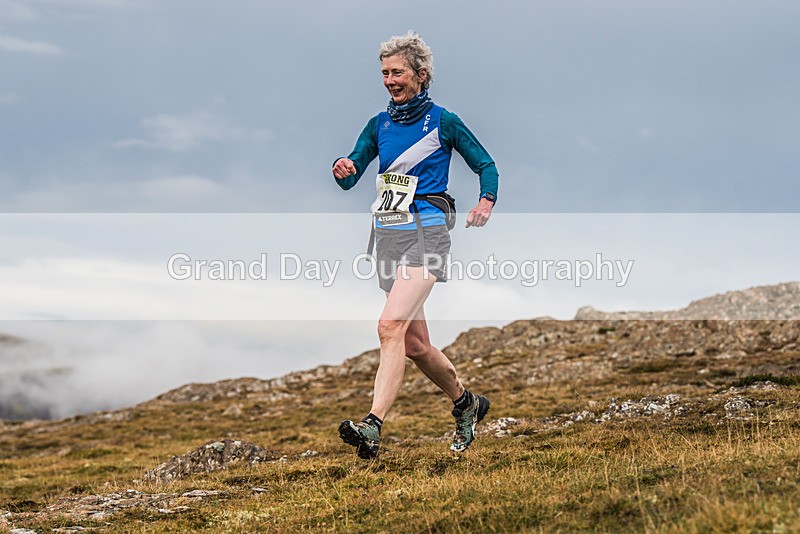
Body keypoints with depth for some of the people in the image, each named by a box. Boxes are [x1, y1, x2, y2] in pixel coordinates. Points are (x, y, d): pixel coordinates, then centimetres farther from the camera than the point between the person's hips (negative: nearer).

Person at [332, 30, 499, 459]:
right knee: (414, 344, 11)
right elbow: (349, 178, 9)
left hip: (425, 234, -6)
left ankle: (372, 427, -31)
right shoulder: (379, 125, 13)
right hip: (387, 237, 6)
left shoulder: (443, 122, 0)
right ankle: (467, 405, 33)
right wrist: (342, 169, -15)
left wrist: (486, 202, -13)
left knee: (391, 326, -24)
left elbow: (486, 165, 7)